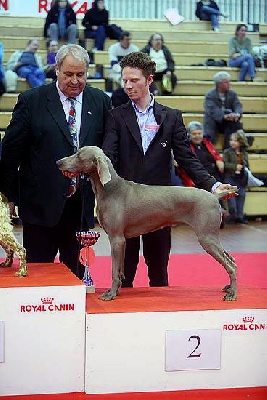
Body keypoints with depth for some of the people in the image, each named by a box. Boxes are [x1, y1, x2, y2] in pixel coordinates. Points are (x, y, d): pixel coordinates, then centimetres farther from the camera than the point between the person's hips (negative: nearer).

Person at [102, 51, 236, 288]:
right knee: (124, 268, 7)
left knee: (159, 270, 9)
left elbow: (186, 158, 3)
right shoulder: (117, 116, 5)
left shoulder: (171, 117, 7)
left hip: (160, 204, 1)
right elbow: (109, 155, -7)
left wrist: (212, 185, -10)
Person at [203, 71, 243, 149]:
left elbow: (238, 106, -4)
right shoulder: (210, 95, -3)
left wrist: (237, 114, -30)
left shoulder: (232, 94, 10)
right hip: (213, 124, -3)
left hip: (229, 122, 3)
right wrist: (224, 116, -38)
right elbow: (212, 110, -19)